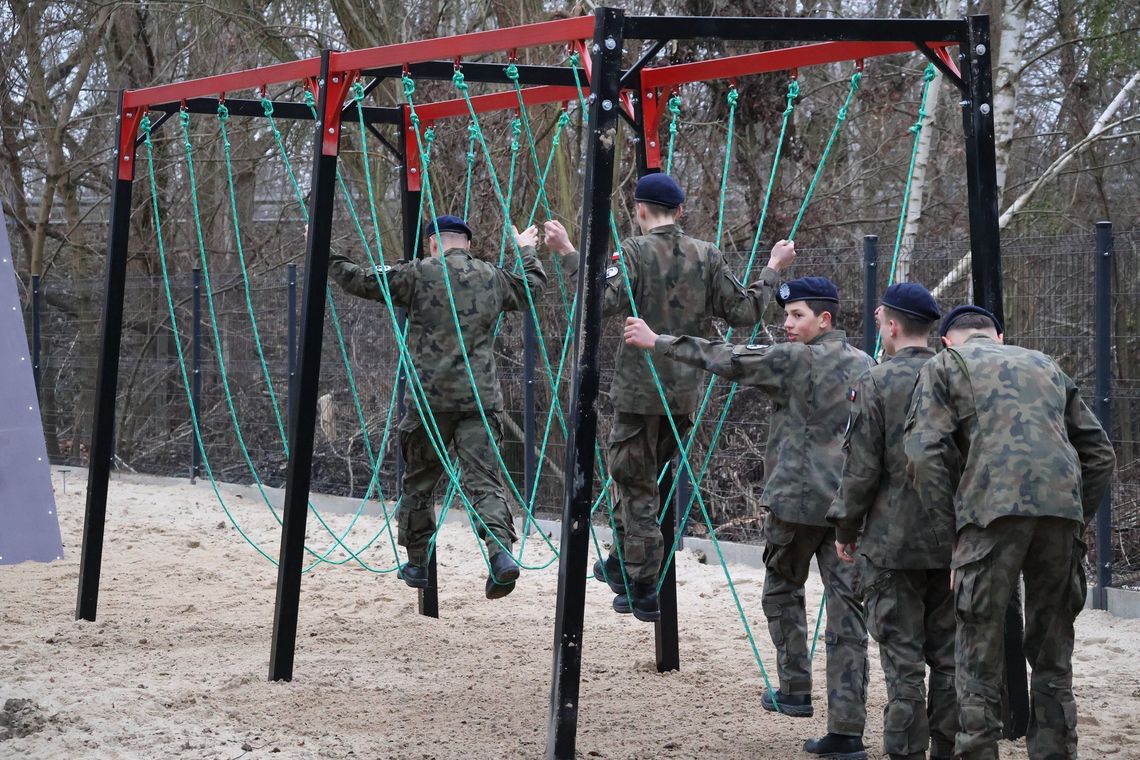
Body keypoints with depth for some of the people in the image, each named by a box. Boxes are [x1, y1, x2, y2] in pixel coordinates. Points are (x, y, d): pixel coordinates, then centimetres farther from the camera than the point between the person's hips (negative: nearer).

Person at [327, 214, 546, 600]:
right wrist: (527, 252, 49)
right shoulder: (493, 278, 11)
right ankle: (501, 550, -24)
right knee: (483, 478, -3)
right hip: (481, 398, 2)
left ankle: (417, 563, 24)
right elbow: (534, 285, 30)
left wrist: (327, 255, 15)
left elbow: (360, 281, 0)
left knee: (419, 480, 14)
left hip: (430, 398, -2)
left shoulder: (418, 274, -1)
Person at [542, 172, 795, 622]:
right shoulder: (707, 256, 4)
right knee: (639, 476, 23)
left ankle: (642, 592, 3)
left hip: (640, 390, -5)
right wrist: (772, 271, 19)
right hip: (685, 391, 5)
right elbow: (744, 312, 5)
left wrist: (569, 255, -15)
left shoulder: (634, 251, -9)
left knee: (636, 487, 2)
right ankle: (621, 564, 31)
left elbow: (604, 301, -21)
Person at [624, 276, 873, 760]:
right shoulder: (865, 366, 11)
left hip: (797, 500, -5)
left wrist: (657, 343, -1)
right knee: (846, 610, 1)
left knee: (782, 591, 19)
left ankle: (795, 690, 17)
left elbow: (726, 360, -7)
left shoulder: (794, 361, -8)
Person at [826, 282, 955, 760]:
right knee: (949, 657, 12)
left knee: (903, 659, 0)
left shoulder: (876, 384, -10)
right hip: (954, 542, 5)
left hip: (893, 542, -5)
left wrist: (845, 527, 2)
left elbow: (861, 470, -11)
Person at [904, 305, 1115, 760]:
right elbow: (1099, 454, 23)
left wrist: (953, 529, 3)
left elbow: (925, 453, 0)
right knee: (1052, 657, 13)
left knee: (979, 654, 2)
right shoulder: (1044, 365, 29)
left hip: (993, 509, -4)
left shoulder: (945, 366, 15)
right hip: (1062, 509, 4)